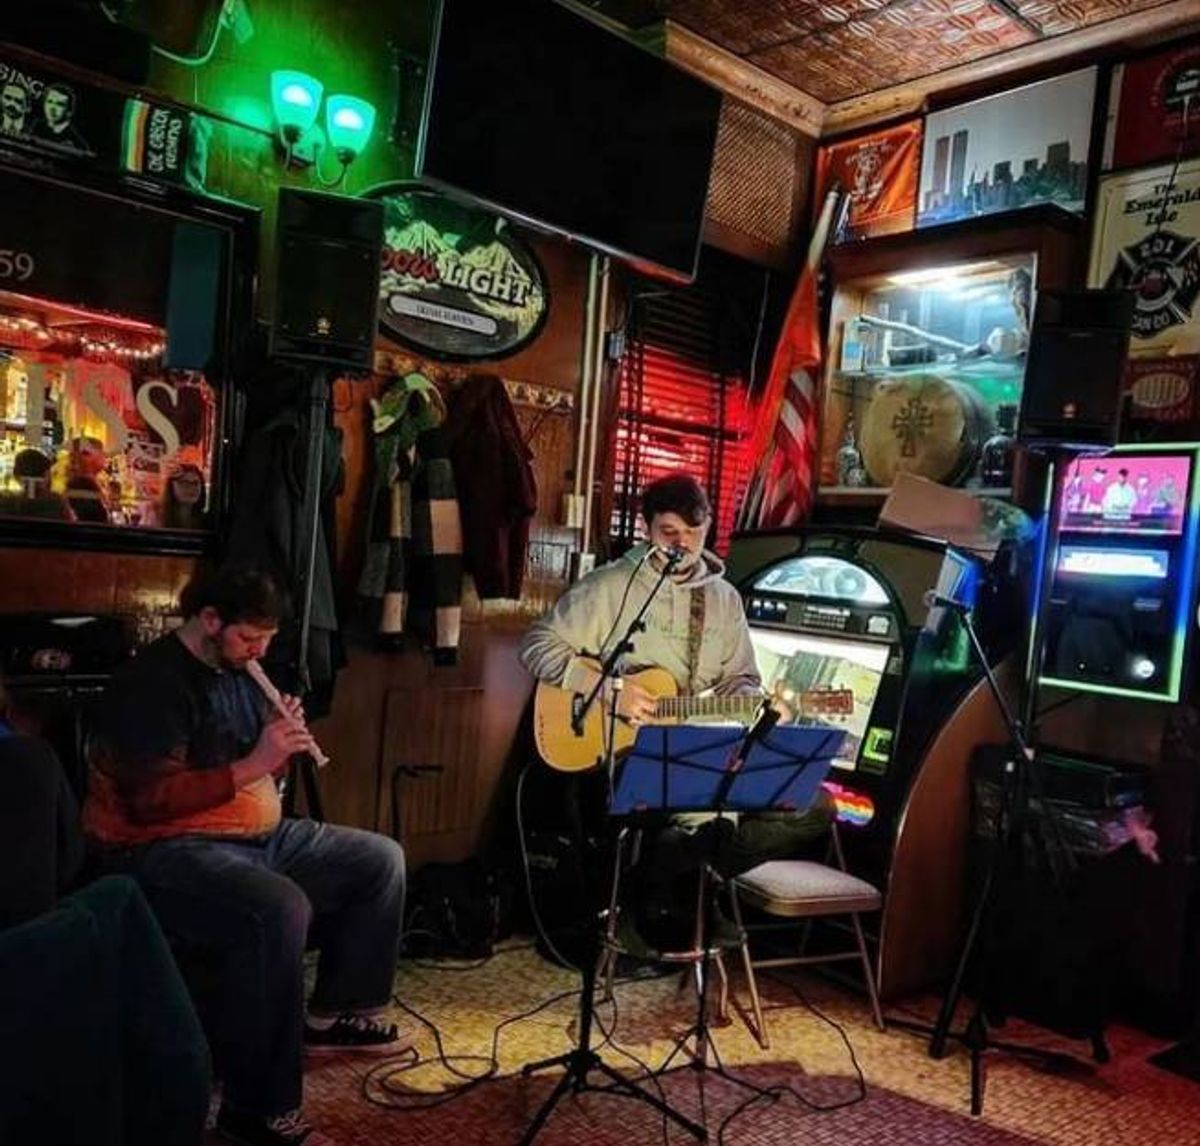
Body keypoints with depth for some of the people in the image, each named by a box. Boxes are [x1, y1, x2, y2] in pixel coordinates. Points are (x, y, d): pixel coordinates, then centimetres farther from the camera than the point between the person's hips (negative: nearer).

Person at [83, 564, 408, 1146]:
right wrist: (253, 763, -25)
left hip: (259, 835, 9)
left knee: (381, 859, 6)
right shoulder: (152, 682, -16)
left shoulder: (240, 671, 12)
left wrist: (283, 744, -4)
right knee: (279, 908, -36)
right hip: (164, 849, -9)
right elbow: (151, 800, -25)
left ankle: (334, 1013, 18)